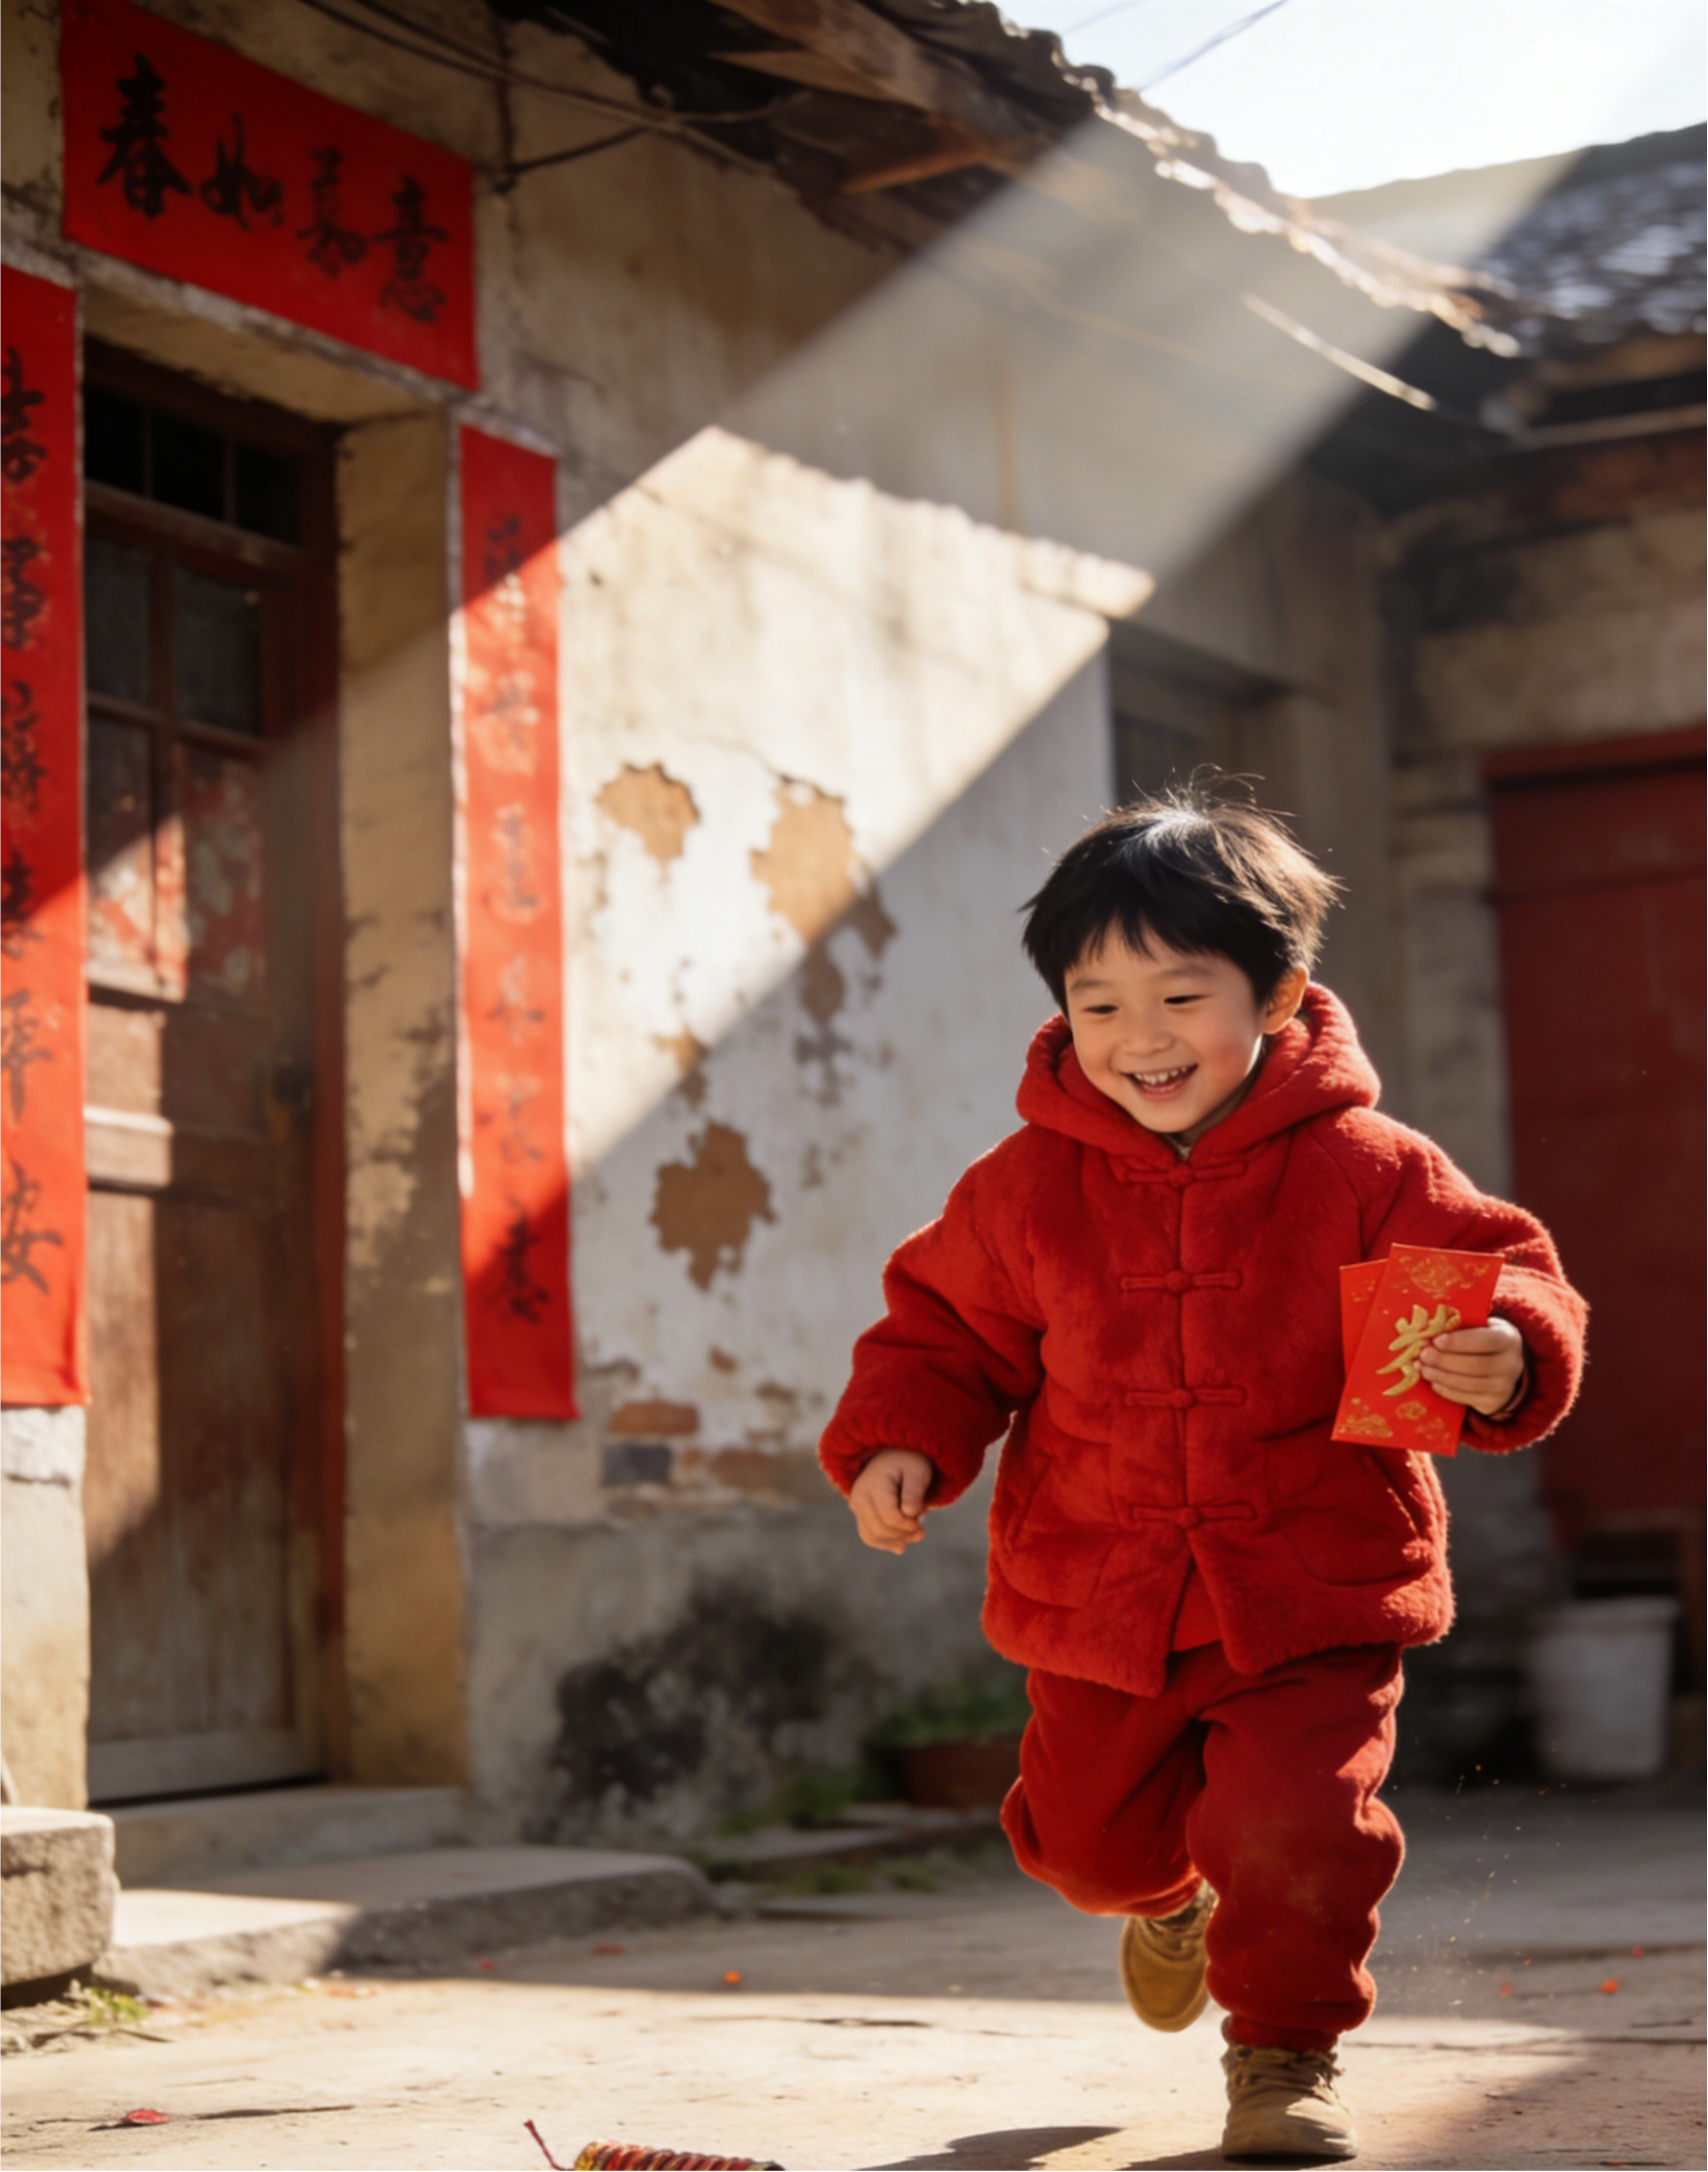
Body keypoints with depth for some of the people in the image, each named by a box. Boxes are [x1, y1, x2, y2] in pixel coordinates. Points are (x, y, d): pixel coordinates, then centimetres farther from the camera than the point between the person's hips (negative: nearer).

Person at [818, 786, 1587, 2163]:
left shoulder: (1367, 1172, -10)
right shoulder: (1027, 1187, -4)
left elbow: (1506, 1279, -7)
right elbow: (944, 1327, 7)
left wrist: (1505, 1360, -30)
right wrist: (899, 1442, -10)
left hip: (1314, 1597, -3)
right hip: (1100, 1599, 3)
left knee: (1297, 1829, -16)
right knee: (1089, 1837, 15)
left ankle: (1286, 2054, 13)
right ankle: (1172, 1898, 54)